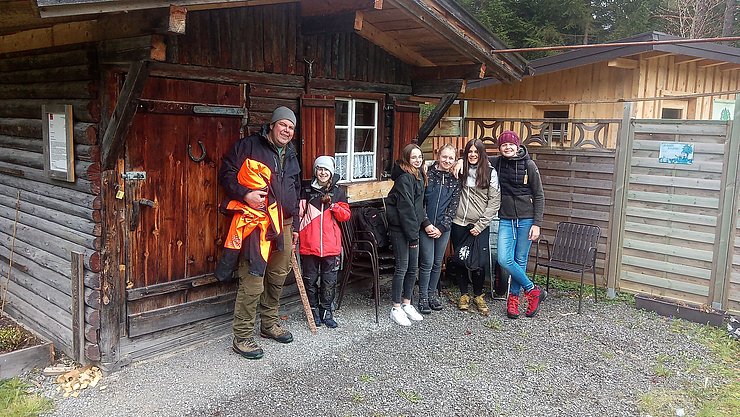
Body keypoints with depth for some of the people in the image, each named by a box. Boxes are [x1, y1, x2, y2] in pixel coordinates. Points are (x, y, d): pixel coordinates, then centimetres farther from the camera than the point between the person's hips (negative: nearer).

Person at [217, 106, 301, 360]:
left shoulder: (291, 156, 20)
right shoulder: (249, 146, -2)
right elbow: (226, 173, -4)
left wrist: (295, 226, 24)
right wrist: (244, 194, -18)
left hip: (284, 224, 7)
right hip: (257, 222, -7)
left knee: (278, 278, 15)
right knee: (252, 281, -9)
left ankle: (269, 324, 32)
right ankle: (242, 337, 2)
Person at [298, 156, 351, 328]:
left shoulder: (337, 192, 8)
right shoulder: (306, 191, 5)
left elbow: (346, 215, 5)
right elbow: (298, 214, 7)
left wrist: (333, 205, -11)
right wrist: (297, 234, -2)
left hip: (331, 245, 1)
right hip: (309, 244, -1)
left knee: (329, 280, 6)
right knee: (310, 280, 8)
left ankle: (327, 312, 18)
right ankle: (314, 311, 21)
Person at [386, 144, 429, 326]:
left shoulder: (418, 175, 13)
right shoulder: (404, 178, -16)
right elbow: (405, 209, -19)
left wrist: (425, 223, 8)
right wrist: (413, 235, -18)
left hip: (412, 228, 9)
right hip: (400, 229, -9)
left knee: (413, 268, 12)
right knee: (402, 267, -3)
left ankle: (406, 304, 25)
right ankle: (396, 309, 8)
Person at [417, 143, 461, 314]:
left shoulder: (454, 181, 5)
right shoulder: (426, 174, -5)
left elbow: (453, 207, 2)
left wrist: (441, 227, -7)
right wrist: (426, 224, -12)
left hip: (443, 228, 3)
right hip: (425, 227, -3)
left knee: (438, 263, 11)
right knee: (427, 263, -3)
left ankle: (432, 294, 26)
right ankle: (423, 298, 11)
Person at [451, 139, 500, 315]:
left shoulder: (490, 172, -1)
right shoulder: (461, 170, 5)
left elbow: (495, 200, -3)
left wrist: (481, 225, -7)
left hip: (480, 225, -2)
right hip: (459, 223, 2)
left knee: (479, 262, -4)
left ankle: (478, 295, 18)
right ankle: (463, 294, 26)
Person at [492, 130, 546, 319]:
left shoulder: (529, 165, -5)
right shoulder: (497, 162, 3)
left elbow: (539, 195, -3)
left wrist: (537, 223, -9)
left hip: (526, 219, -3)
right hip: (506, 219, 3)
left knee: (520, 260, 3)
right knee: (504, 259, -8)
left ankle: (513, 298, 20)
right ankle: (533, 290, 9)